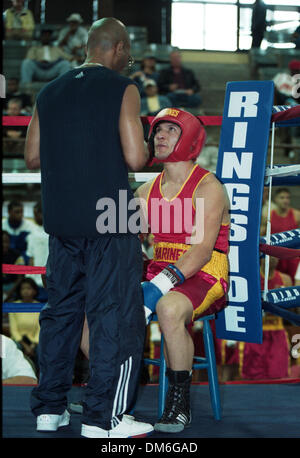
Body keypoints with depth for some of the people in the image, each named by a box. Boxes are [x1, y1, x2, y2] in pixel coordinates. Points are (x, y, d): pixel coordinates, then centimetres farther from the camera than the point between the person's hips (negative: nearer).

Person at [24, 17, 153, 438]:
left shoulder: (49, 92, 10)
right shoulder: (122, 89, -6)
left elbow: (32, 157, 12)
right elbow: (135, 158, -14)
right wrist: (145, 151, 7)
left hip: (62, 221, 6)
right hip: (109, 221, -6)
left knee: (61, 310, 15)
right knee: (115, 316, 0)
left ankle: (49, 408, 20)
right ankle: (104, 417, 1)